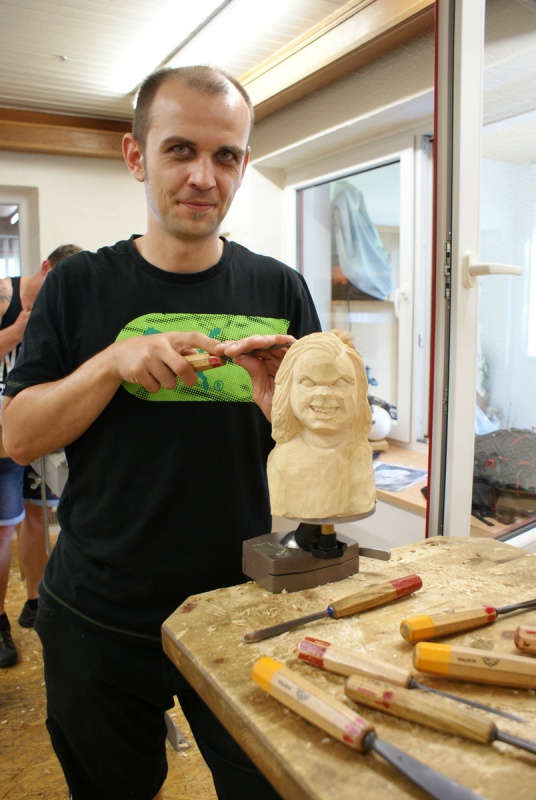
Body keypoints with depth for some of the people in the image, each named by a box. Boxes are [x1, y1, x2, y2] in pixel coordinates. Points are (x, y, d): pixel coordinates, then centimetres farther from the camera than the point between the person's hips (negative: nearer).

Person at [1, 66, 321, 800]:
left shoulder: (279, 290, -3)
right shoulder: (79, 287, -3)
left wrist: (282, 408, -24)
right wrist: (114, 363, -20)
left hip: (245, 615, 0)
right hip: (98, 620, 1)